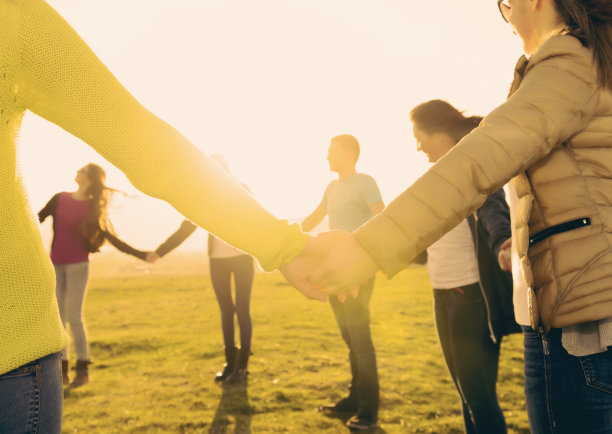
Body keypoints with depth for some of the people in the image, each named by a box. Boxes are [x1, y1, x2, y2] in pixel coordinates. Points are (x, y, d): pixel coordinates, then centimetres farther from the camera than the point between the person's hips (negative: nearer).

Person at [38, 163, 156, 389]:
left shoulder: (93, 208, -1)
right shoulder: (60, 199, 7)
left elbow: (112, 239, -1)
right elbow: (37, 219, 14)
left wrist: (141, 255, -8)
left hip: (78, 266, -3)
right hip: (55, 265, 3)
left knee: (74, 317, -7)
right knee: (58, 317, 4)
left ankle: (83, 368, 4)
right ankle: (62, 368, 11)